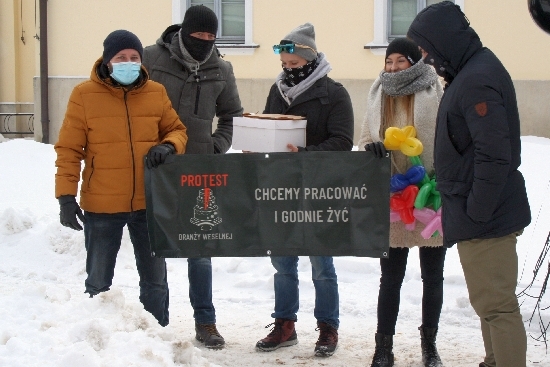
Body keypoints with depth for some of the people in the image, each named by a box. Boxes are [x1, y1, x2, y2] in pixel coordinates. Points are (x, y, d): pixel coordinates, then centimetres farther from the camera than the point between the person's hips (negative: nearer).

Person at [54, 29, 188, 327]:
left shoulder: (156, 93, 2)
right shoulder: (84, 94, -6)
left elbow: (177, 130, 12)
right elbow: (69, 149, -5)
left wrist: (168, 146, -12)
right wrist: (66, 196, -11)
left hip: (149, 203, 3)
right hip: (101, 206, -2)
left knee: (155, 279, 14)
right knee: (98, 283, 9)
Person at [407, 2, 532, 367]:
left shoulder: (477, 80, -21)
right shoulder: (472, 71, 12)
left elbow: (494, 155, -26)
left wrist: (477, 211, -22)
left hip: (486, 217, -11)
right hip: (483, 214, 11)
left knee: (496, 305, -6)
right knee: (491, 301, 19)